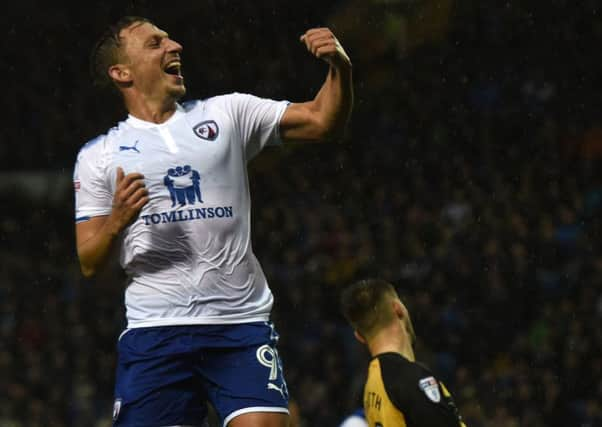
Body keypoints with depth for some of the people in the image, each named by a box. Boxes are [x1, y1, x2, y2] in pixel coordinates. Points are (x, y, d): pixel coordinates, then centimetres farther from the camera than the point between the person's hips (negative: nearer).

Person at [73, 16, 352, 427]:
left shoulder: (227, 114, 12)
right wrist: (117, 220, -14)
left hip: (242, 324, 0)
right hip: (154, 330, 0)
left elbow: (323, 121, 7)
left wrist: (340, 67, -12)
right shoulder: (99, 156, 10)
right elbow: (90, 263, 6)